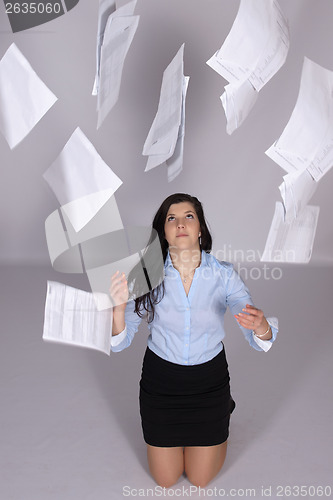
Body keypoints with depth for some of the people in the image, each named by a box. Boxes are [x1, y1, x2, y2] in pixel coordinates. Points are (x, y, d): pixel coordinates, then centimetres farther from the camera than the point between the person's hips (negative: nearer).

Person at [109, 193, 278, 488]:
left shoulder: (223, 274, -16)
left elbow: (260, 341, -19)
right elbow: (120, 342, -16)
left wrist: (261, 326, -44)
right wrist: (119, 307, -37)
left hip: (209, 378, 0)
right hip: (160, 378, 1)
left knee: (200, 479, 18)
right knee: (165, 480, 18)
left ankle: (223, 412, 43)